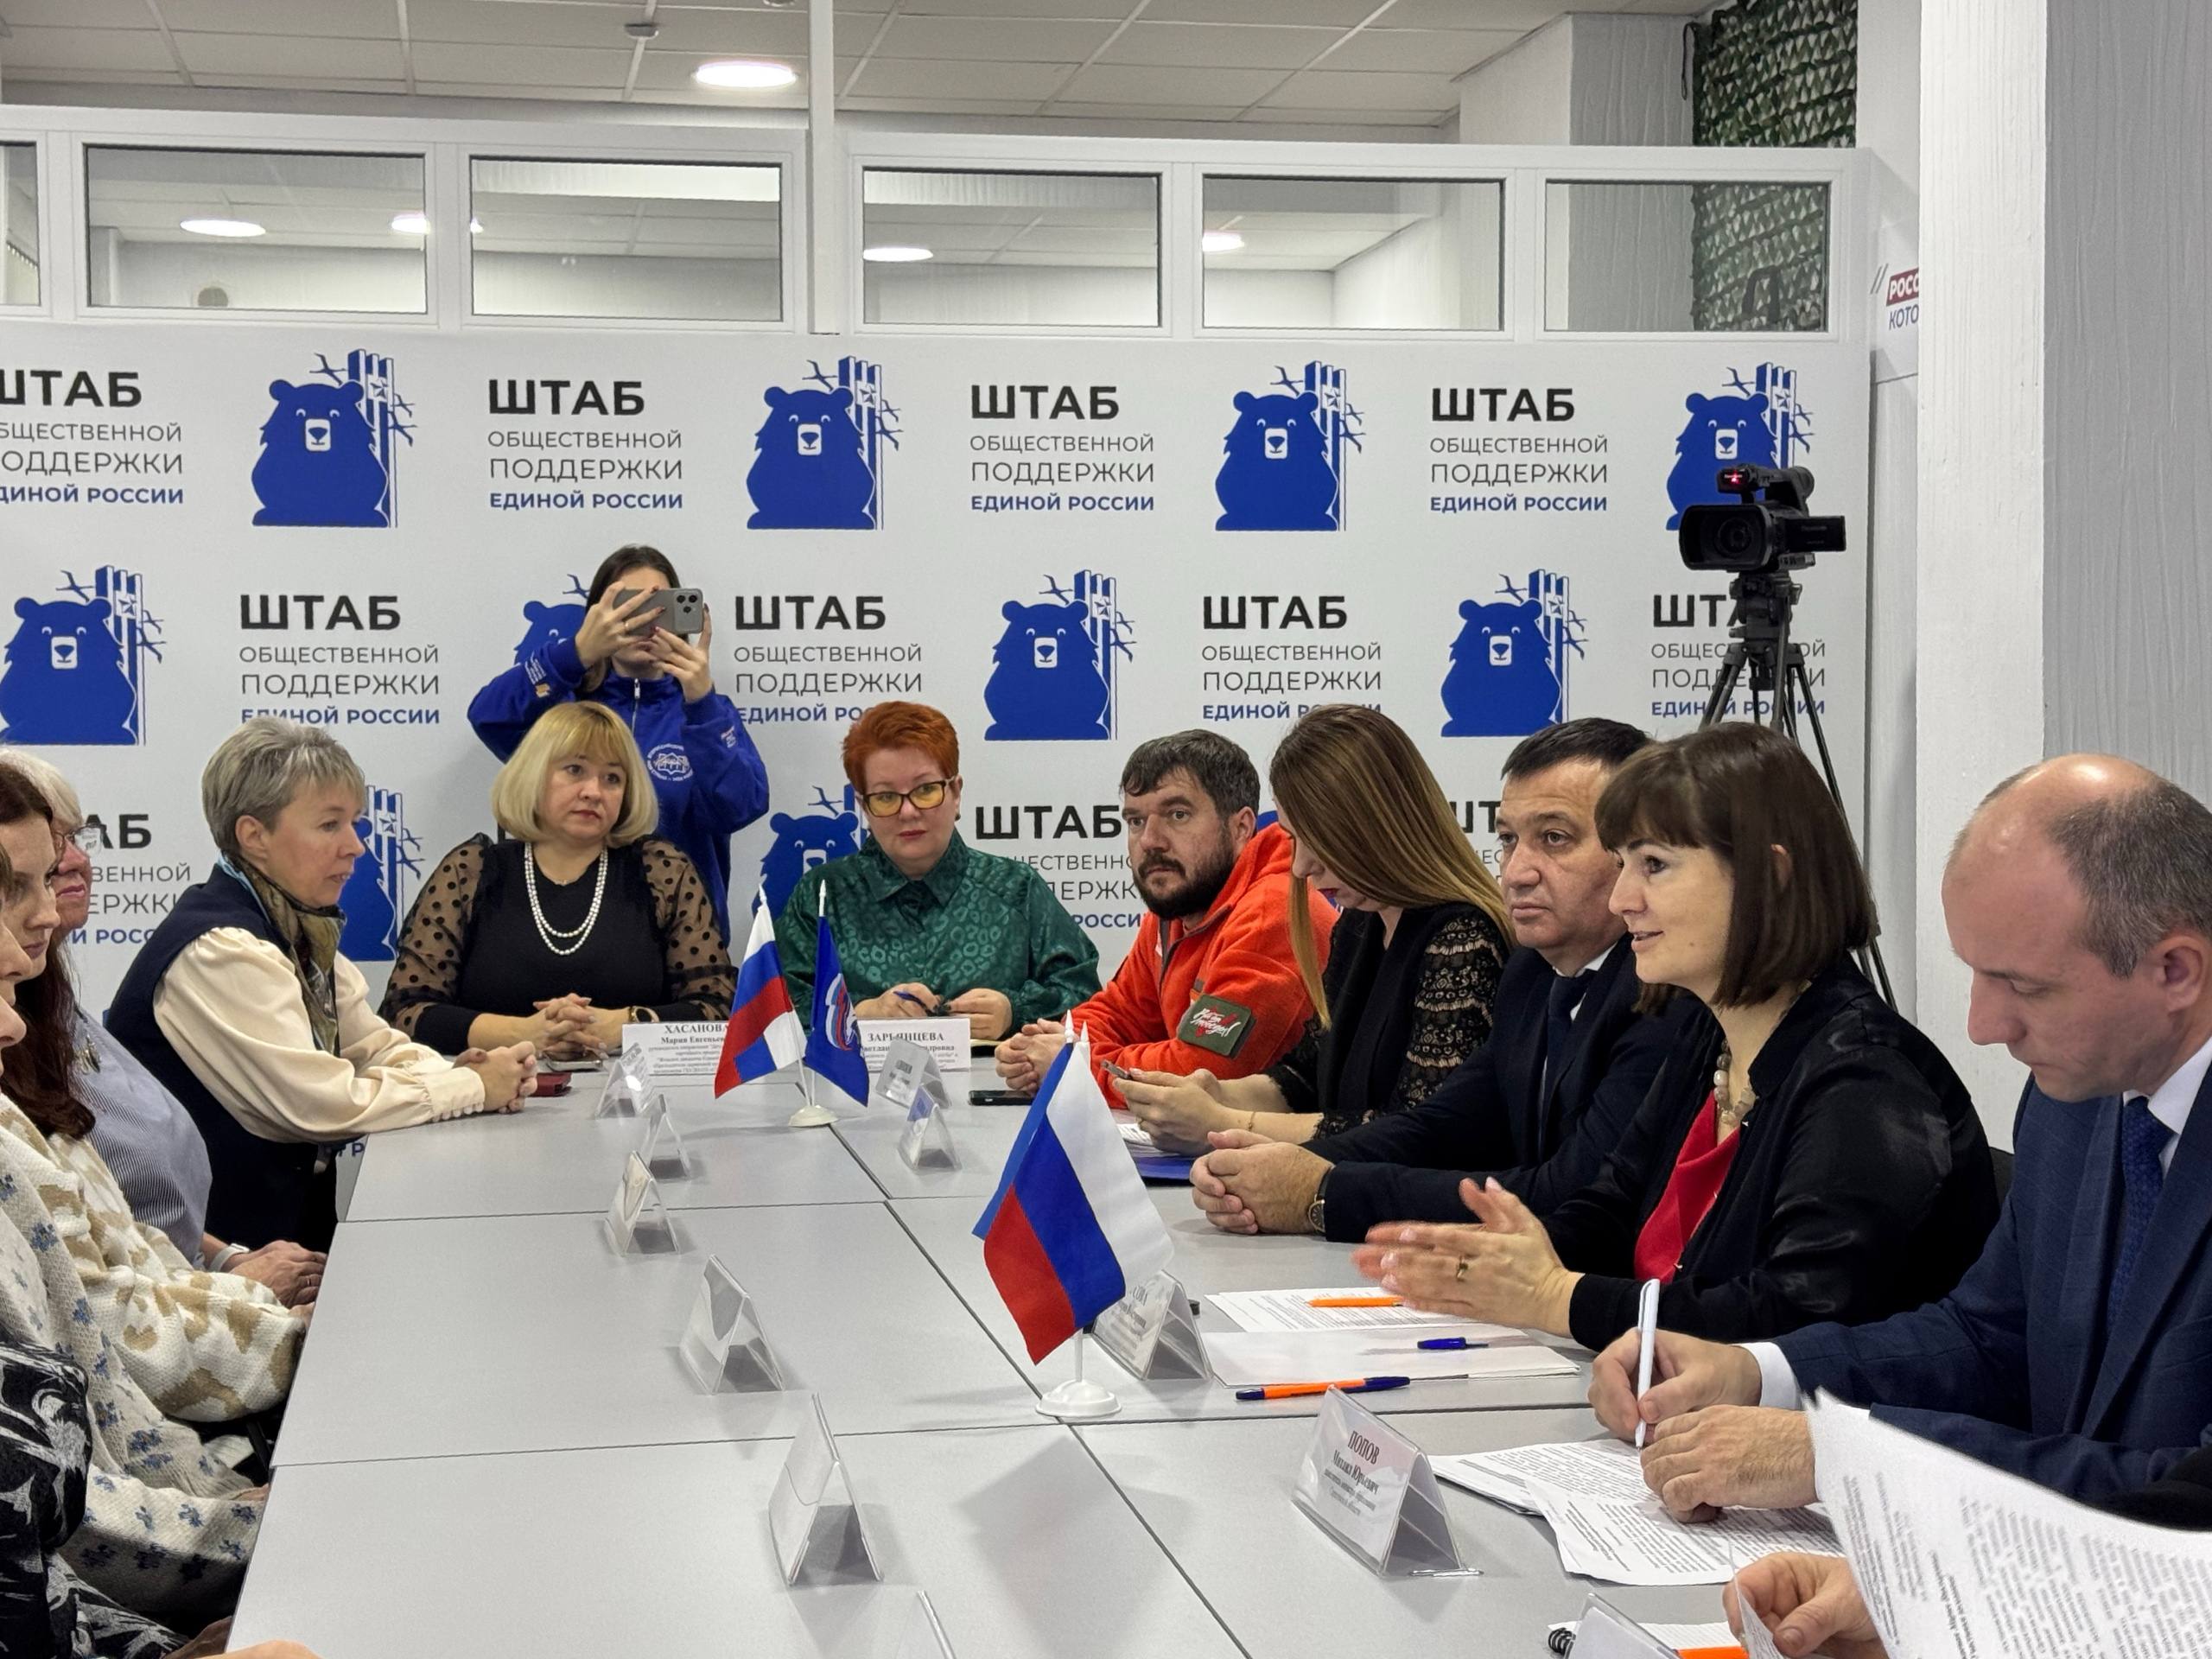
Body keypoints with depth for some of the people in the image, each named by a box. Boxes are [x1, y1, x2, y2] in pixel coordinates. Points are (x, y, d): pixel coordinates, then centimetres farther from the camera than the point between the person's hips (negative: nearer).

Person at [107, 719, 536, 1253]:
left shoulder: (295, 930, 8)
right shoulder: (219, 953, -20)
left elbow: (377, 1047, 13)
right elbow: (325, 1104, -22)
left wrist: (459, 1070, -8)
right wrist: (473, 1088, -12)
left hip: (288, 1204, 8)